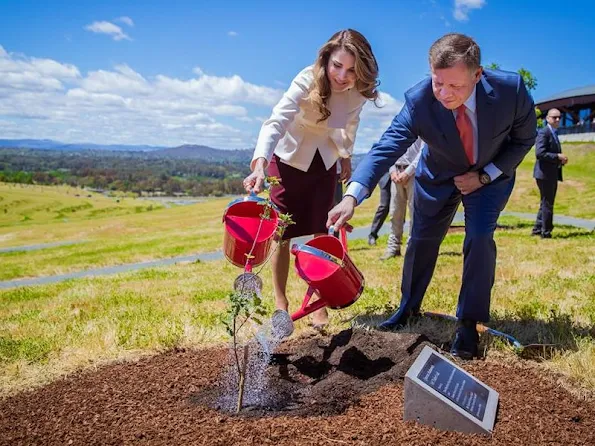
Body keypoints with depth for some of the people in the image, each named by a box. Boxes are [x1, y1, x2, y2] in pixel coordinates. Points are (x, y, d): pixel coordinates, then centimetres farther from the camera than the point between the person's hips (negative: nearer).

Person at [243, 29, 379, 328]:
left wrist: (346, 156, 15)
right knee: (282, 234, 1)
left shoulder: (360, 92, -16)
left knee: (320, 233, 2)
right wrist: (260, 164, -58)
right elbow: (276, 122, -43)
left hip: (325, 163, 4)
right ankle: (280, 301, 17)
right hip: (289, 160, -3)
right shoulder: (308, 81, -30)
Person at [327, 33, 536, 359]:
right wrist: (352, 196, -52)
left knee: (480, 238, -17)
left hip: (490, 176, -1)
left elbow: (524, 139, -12)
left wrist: (485, 175, -20)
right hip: (438, 176, 1)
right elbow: (386, 148, -38)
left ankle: (468, 323, 1)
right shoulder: (419, 100, -31)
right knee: (422, 240, 8)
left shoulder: (511, 89, -30)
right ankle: (409, 307, 33)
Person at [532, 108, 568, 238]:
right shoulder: (543, 133, -11)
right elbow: (539, 153, -23)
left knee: (546, 203, 15)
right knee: (547, 204, -4)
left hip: (552, 174, 10)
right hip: (545, 174, -10)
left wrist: (561, 159, 6)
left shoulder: (554, 134, 19)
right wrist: (558, 156, -20)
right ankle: (546, 232, 3)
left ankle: (537, 229, 23)